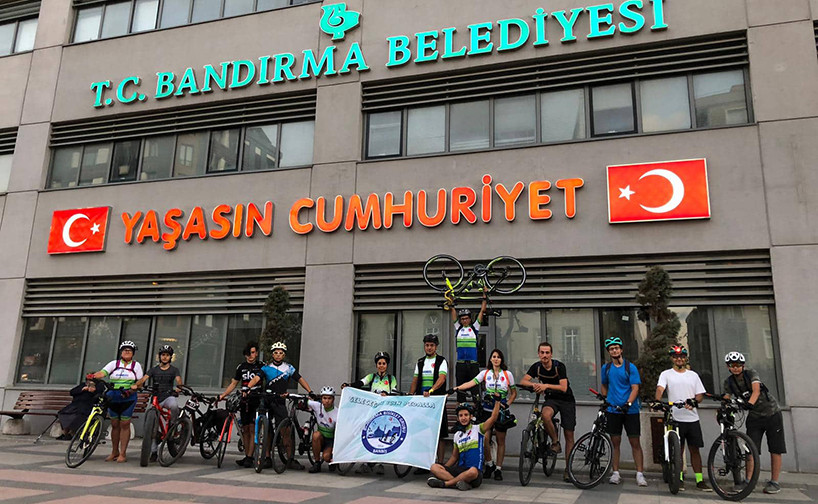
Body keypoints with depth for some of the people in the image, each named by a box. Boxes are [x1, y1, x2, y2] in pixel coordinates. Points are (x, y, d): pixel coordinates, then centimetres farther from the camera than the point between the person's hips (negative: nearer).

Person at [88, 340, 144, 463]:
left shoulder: (136, 365, 6)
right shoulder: (114, 364, 10)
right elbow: (102, 372, -6)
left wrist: (131, 391, -16)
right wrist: (92, 376, -26)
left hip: (128, 398, -2)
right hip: (113, 397, 2)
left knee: (124, 424, -3)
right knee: (114, 425, 8)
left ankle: (122, 454, 2)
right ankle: (114, 452, 20)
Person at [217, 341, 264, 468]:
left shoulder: (262, 366, 2)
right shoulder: (241, 367, 13)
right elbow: (233, 383, 17)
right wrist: (222, 395, 7)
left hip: (257, 401, -4)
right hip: (244, 401, 4)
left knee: (252, 429, -8)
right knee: (245, 429, 5)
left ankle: (250, 457, -5)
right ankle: (246, 456, 14)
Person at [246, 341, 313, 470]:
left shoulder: (289, 368, 7)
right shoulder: (266, 368, 6)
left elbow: (300, 379, 6)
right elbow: (256, 378, -8)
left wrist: (310, 392, -5)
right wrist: (247, 388, -27)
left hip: (280, 402, -1)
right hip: (266, 401, 1)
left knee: (285, 431, -5)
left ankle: (291, 459, -1)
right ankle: (267, 458, 11)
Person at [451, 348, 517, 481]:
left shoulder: (507, 374, 2)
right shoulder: (485, 373, 3)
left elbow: (514, 393, 8)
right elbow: (471, 383, -8)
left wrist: (507, 404, -8)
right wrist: (456, 388, -20)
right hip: (487, 410, 1)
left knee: (500, 441, 5)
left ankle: (498, 469, 16)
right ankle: (489, 464, 16)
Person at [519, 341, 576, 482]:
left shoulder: (559, 366, -17)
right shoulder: (536, 367, -6)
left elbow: (563, 388, -23)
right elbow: (523, 381, -10)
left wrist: (546, 385, -34)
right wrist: (534, 384, -29)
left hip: (567, 400, -2)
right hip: (551, 399, 2)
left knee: (569, 436, -2)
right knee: (545, 415, -34)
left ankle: (568, 469, 10)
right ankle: (555, 443, -11)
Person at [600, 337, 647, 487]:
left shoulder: (630, 367, -3)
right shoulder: (606, 368, 7)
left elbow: (635, 388, -8)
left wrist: (628, 404, -21)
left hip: (630, 410, -2)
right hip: (613, 410, 3)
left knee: (635, 442, -1)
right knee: (615, 442, 5)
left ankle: (639, 474, 7)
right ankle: (615, 473, 12)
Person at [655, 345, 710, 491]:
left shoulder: (693, 375, 14)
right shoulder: (666, 374, 4)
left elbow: (700, 394, 10)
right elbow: (660, 388, -11)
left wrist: (694, 401, -13)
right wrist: (658, 402, -31)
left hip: (692, 418, 3)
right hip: (676, 418, -2)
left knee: (694, 449, 6)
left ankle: (699, 480, 13)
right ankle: (679, 478, 13)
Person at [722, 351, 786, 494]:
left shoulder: (752, 374, -15)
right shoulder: (728, 383, -6)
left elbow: (756, 390, -31)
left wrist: (749, 403, -49)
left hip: (772, 413, -2)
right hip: (754, 417, 3)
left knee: (775, 449, 0)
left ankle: (774, 482, 9)